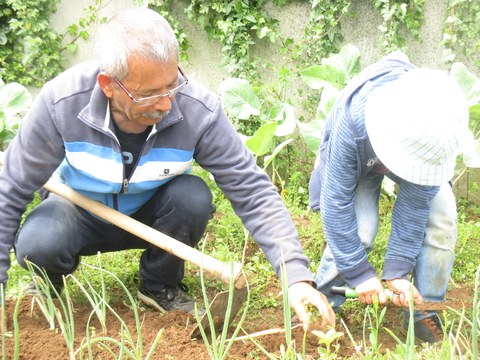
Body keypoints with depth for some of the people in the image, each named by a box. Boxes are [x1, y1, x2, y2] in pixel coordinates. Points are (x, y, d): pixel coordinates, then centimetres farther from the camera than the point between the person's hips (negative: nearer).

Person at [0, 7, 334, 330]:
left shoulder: (199, 110, -30)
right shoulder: (60, 104, -31)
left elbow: (253, 191, -26)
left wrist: (297, 276, -36)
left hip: (151, 215, 2)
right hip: (80, 213, -1)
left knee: (194, 197, -31)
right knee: (38, 244, -33)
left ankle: (161, 286, 0)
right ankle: (49, 284, 6)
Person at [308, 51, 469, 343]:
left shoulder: (436, 129, -37)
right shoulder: (351, 123, -43)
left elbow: (415, 201, -28)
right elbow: (337, 201, -34)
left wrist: (398, 270, -28)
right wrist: (359, 272, -30)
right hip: (359, 161, -2)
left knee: (442, 216, -22)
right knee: (359, 229, -26)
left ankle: (422, 311, -5)